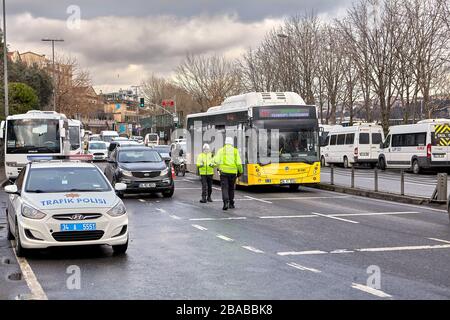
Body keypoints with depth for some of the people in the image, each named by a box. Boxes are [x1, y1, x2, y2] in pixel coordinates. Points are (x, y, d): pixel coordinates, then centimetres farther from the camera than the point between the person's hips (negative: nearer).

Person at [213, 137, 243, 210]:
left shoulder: (221, 150, 1)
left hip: (224, 171, -2)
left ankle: (226, 202, -21)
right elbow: (238, 163, -3)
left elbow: (216, 161, -7)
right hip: (233, 172, 2)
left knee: (224, 188, -2)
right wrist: (240, 171, 10)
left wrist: (219, 167, 12)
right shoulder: (235, 151, 3)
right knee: (231, 188, 16)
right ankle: (231, 204, 21)